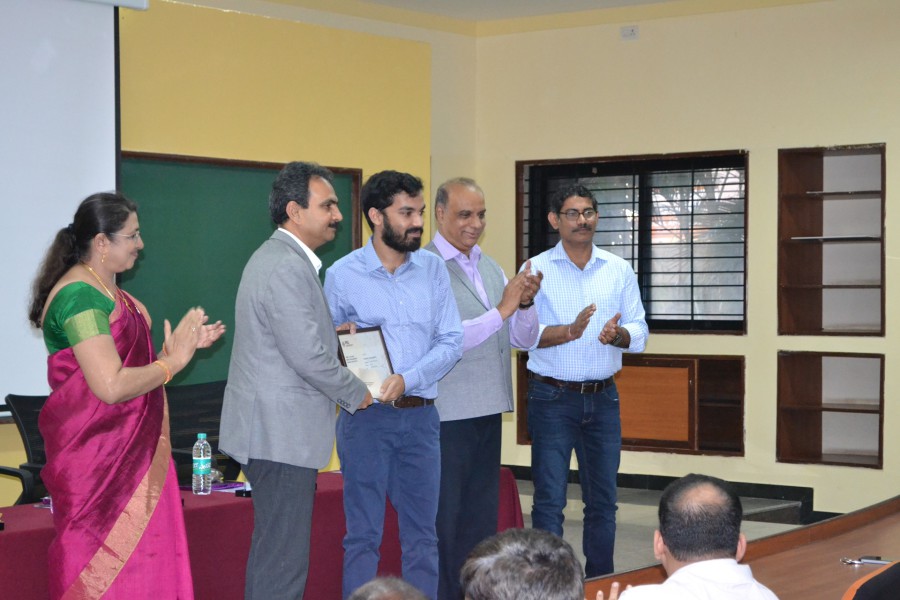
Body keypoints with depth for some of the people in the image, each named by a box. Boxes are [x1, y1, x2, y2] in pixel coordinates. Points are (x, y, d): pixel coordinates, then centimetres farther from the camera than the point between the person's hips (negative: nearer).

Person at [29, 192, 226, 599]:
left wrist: (181, 344, 8)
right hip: (97, 458, -10)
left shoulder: (106, 289, 13)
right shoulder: (80, 296, -18)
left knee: (137, 558, 12)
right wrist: (173, 360, -14)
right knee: (106, 567, -2)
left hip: (127, 451, 10)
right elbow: (111, 385, -26)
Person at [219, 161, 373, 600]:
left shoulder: (276, 258, 16)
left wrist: (333, 332, 8)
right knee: (282, 562, -7)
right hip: (281, 433, -11)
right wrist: (357, 394, -7)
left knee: (275, 552, 16)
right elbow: (307, 357, -21)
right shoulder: (288, 267, -18)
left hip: (274, 429, 11)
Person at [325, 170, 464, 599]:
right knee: (363, 536, 1)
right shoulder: (343, 274, -2)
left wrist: (408, 379, -16)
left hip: (420, 415, 3)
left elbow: (451, 342, 0)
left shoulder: (432, 269, 5)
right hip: (365, 416, -3)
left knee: (422, 536, 8)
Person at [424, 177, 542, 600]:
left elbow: (523, 339, 12)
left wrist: (525, 303, -8)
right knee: (443, 523, 1)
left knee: (482, 519, 13)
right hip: (446, 416, -7)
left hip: (488, 411, 7)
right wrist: (502, 310, -23)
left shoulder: (489, 267, 13)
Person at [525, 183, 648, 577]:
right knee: (550, 500, -3)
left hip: (603, 397, 4)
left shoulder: (619, 270, 7)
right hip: (552, 397, -3)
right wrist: (570, 331, -26)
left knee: (603, 500, 10)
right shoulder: (536, 270, -3)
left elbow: (639, 332, 3)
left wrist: (618, 334, -19)